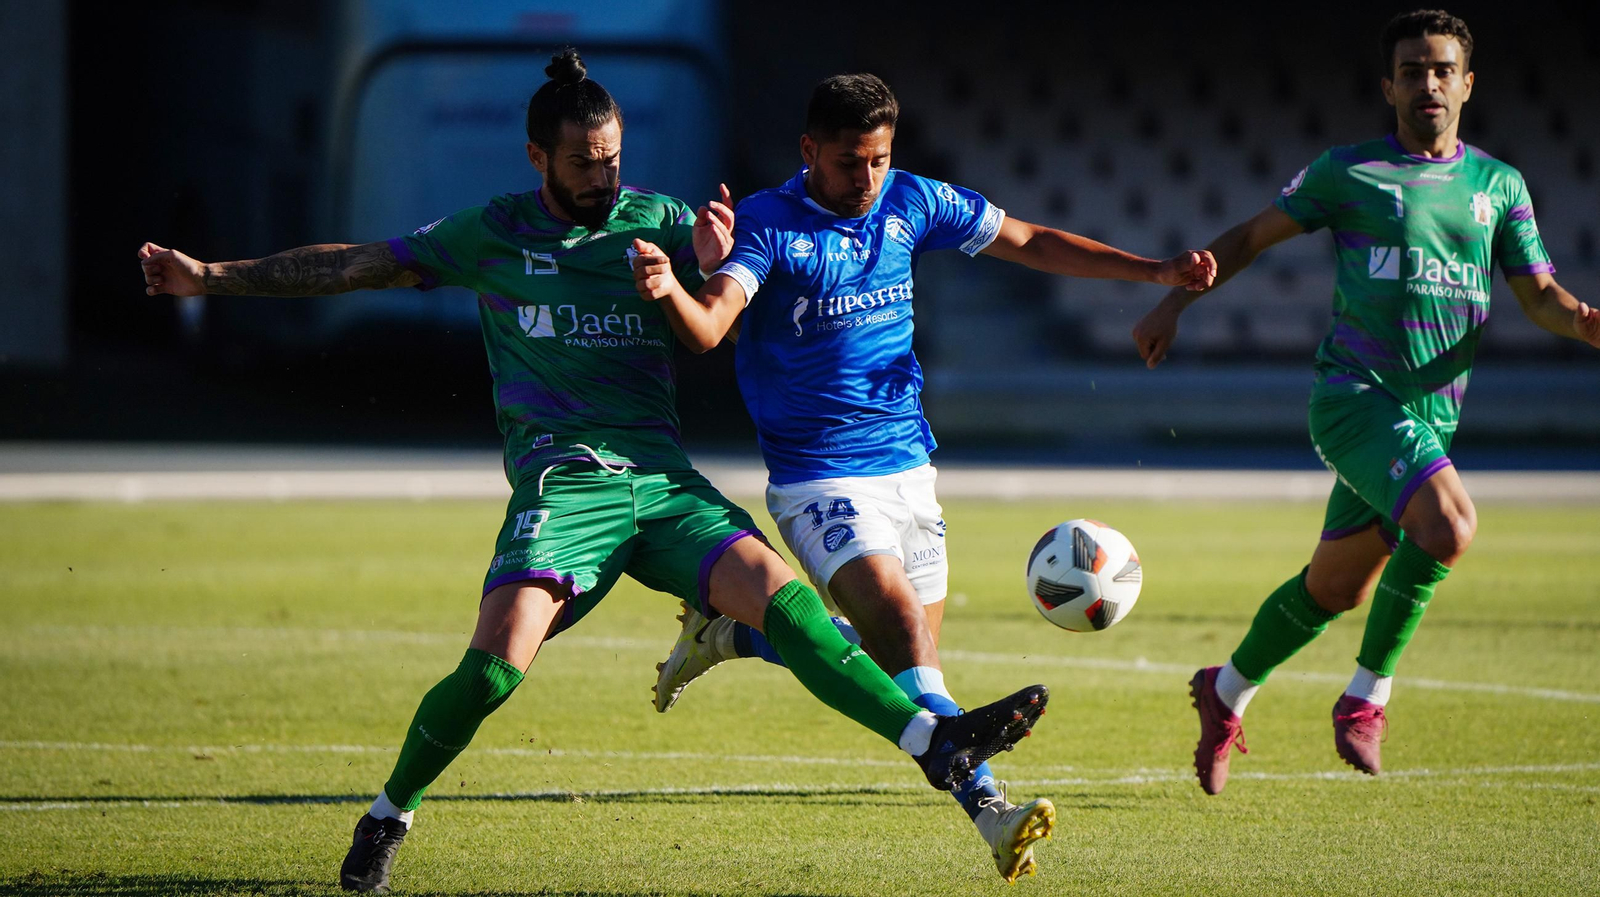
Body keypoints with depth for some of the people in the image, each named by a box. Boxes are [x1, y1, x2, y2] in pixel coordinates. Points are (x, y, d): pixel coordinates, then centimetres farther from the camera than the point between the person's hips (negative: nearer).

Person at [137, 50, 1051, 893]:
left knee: (781, 594, -19)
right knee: (496, 664, -21)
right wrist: (210, 277, 12)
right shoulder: (494, 234, 9)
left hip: (664, 477, 2)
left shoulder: (658, 220, 12)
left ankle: (934, 742, -23)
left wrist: (716, 267, -17)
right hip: (563, 482, -2)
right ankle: (389, 816, 1)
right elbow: (358, 265, 13)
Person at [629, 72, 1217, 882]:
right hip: (818, 480, -6)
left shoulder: (910, 204, 3)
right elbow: (709, 327, -28)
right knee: (901, 622, -26)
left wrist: (1155, 272, 9)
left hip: (906, 466, 6)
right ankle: (987, 810, -32)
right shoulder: (768, 225, -13)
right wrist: (668, 291, -52)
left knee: (894, 664, 7)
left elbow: (1028, 243, 14)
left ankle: (727, 635, 29)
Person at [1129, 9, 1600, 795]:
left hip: (1432, 415, 5)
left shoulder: (1499, 185, 12)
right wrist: (1175, 301, 6)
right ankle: (1367, 696, -12)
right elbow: (1252, 236, 11)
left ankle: (1225, 694, 36)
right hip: (1355, 395, -5)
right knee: (1447, 526, -28)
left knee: (1336, 588, 13)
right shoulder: (1349, 172, 1)